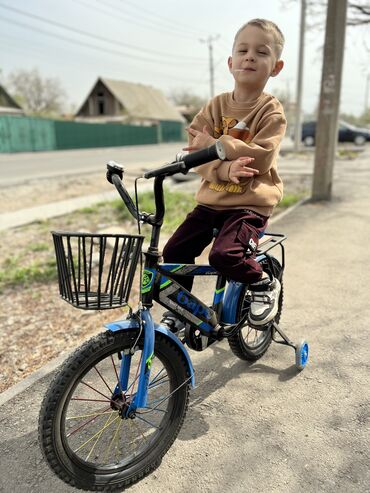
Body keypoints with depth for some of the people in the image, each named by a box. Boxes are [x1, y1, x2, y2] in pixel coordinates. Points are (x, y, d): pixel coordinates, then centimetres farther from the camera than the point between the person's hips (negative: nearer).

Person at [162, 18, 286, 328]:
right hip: (212, 199, 5)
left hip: (252, 201, -4)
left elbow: (261, 157, -19)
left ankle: (265, 285, 4)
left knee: (224, 255, -26)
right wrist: (224, 168, -24)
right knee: (174, 252, -2)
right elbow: (196, 153, -5)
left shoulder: (271, 112, -5)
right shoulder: (216, 106, 5)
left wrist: (215, 145, -19)